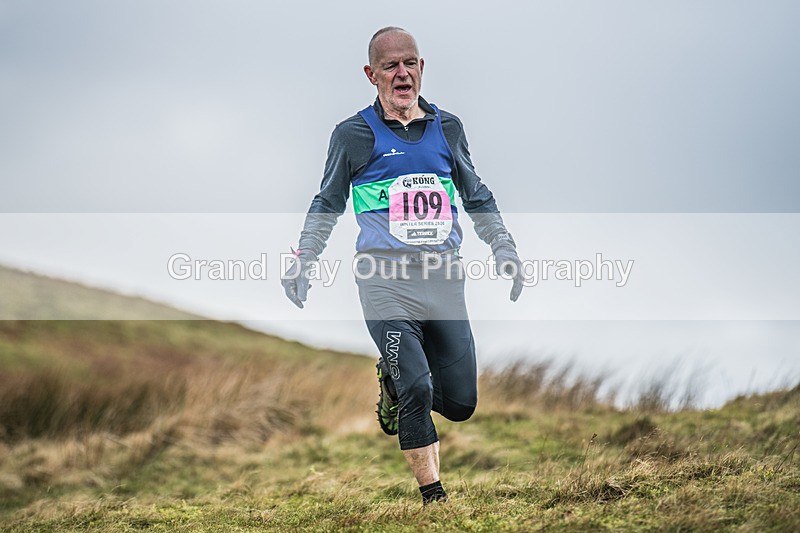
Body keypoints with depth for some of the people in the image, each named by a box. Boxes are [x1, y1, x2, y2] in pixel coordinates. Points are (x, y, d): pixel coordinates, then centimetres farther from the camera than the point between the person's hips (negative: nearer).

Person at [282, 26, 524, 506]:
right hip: (387, 281, -4)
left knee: (461, 403, 3)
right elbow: (327, 205, 15)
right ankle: (433, 494, 1)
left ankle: (397, 382, 33)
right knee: (417, 391, -15)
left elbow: (477, 197, 25)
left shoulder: (447, 128, 13)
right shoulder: (355, 135, 3)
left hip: (444, 277, 4)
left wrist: (504, 249, 18)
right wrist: (303, 262, 8)